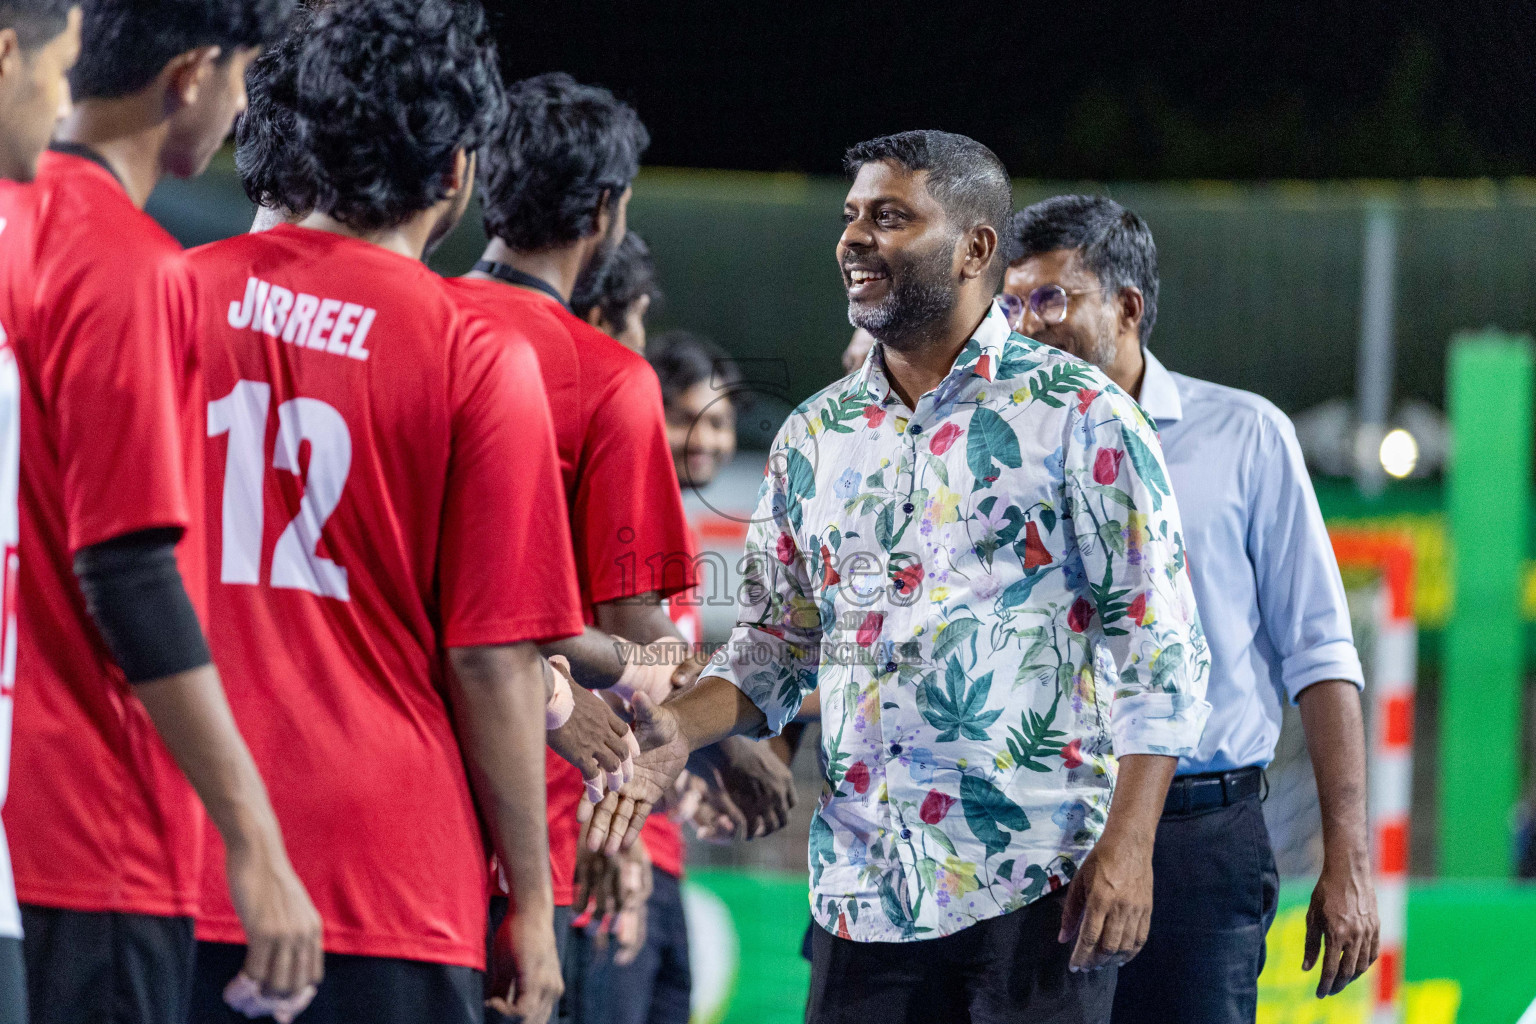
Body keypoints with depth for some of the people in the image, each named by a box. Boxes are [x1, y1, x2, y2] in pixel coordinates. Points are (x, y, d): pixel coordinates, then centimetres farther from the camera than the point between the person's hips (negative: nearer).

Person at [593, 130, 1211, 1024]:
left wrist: (1127, 846, -14)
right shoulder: (816, 436, 14)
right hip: (865, 890, 5)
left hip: (1035, 884, -5)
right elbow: (778, 643, 18)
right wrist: (680, 730, -2)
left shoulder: (1078, 415, -2)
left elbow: (1160, 648, -5)